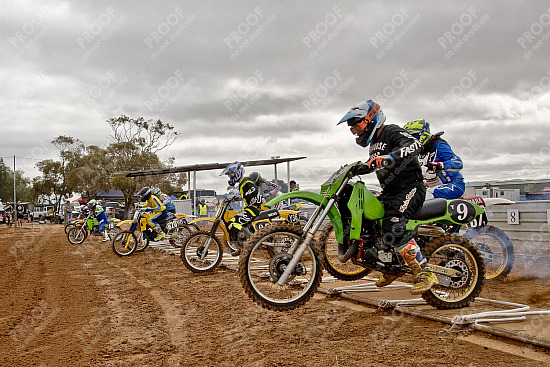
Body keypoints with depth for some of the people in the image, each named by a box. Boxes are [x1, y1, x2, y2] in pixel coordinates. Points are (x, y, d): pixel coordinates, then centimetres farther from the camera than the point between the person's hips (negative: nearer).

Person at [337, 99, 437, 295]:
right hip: (391, 191, 10)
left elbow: (414, 144, -28)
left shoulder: (392, 132, -7)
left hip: (410, 187, -10)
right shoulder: (374, 143, 22)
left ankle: (425, 273, -24)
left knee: (394, 227, -30)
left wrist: (389, 157, -41)